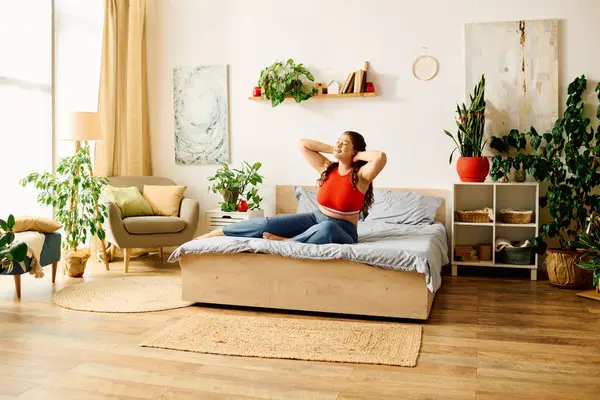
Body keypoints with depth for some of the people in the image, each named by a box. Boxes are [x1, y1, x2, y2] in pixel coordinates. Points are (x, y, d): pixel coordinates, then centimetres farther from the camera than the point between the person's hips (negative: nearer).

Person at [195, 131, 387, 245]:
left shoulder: (361, 175, -12)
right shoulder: (326, 168, 4)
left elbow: (381, 157, -32)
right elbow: (302, 144, 8)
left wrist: (359, 155, -14)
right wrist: (332, 149, 2)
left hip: (342, 231, -4)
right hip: (316, 219, 5)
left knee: (326, 228, -44)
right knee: (270, 223, -14)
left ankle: (287, 241, -26)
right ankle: (214, 234, -11)